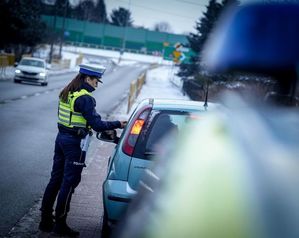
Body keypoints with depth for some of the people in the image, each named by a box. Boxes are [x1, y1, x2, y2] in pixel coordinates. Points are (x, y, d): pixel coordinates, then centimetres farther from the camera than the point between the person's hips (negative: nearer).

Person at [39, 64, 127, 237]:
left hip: (61, 138, 9)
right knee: (69, 183, 0)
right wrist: (118, 124, -10)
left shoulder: (66, 93, 10)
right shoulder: (85, 98, -18)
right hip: (75, 143, -9)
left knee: (55, 180, 14)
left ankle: (46, 220, 21)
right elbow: (96, 124, -21)